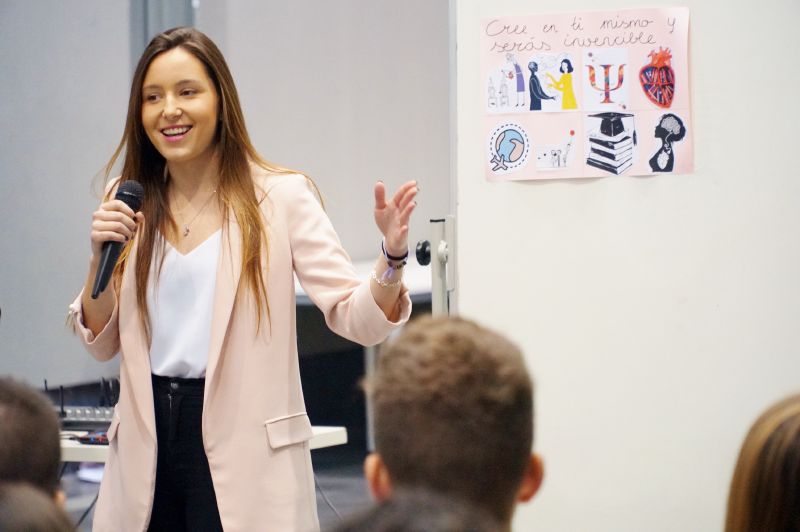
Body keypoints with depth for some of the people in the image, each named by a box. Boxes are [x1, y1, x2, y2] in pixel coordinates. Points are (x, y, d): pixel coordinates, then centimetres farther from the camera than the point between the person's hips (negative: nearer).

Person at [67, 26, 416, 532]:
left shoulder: (281, 196, -5)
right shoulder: (129, 203, 7)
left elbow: (357, 318, -9)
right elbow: (101, 343, 11)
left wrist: (393, 257, -28)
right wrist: (100, 257, -6)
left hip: (246, 443, -3)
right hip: (147, 439, 4)